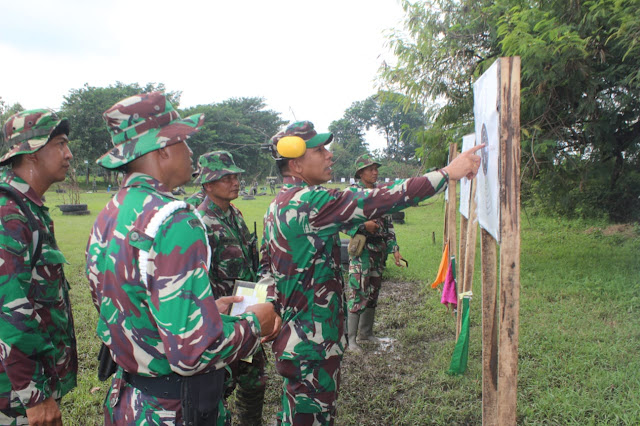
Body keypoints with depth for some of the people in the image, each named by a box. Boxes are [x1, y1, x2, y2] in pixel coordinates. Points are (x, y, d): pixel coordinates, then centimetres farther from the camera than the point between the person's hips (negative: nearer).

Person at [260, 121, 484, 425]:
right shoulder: (308, 202, -24)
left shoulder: (277, 206, 9)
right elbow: (378, 202, -28)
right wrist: (448, 172, -23)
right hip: (311, 343, -10)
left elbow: (265, 266, 15)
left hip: (292, 331, 10)